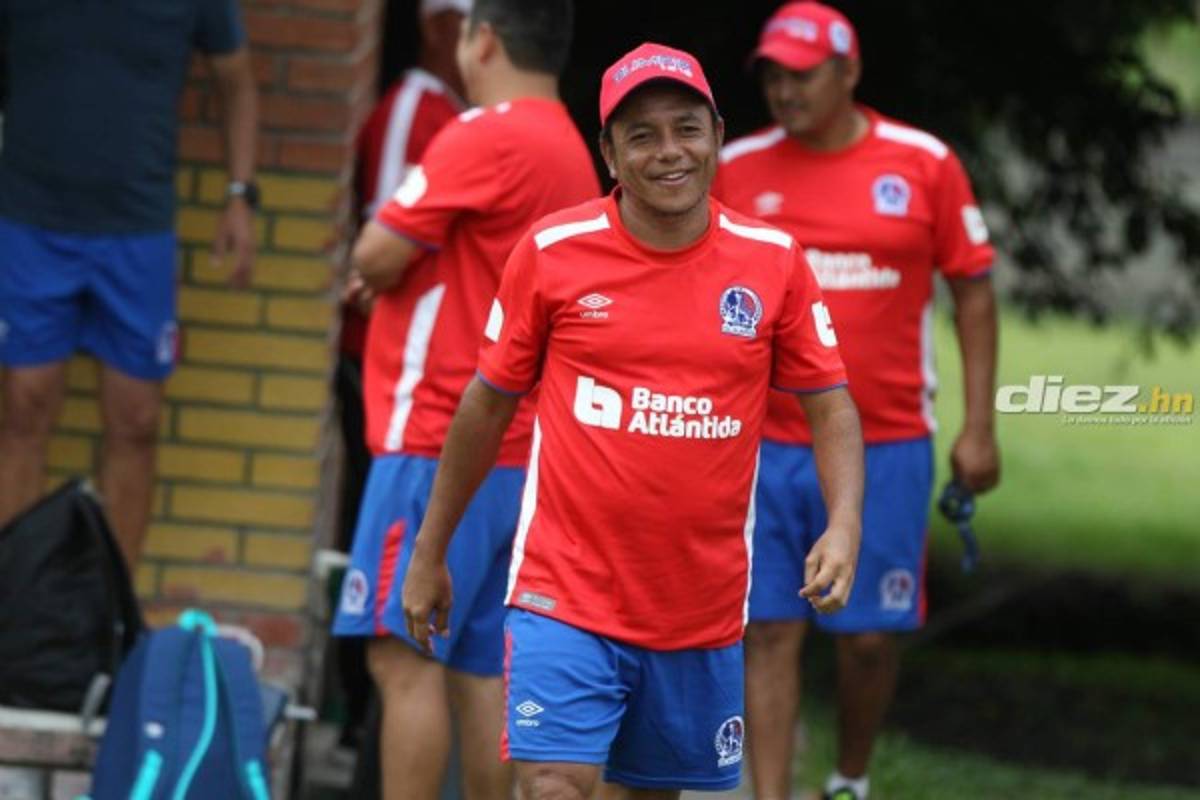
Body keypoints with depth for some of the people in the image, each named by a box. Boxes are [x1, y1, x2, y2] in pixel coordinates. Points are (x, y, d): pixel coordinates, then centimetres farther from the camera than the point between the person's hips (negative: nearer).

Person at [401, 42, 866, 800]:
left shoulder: (773, 260, 0)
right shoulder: (551, 252, -4)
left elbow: (830, 404, 5)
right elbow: (489, 402, 6)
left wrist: (844, 524, -14)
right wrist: (431, 552, 11)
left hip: (704, 611, 2)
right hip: (566, 593, -2)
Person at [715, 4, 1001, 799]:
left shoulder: (925, 165, -1)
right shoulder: (736, 170, 2)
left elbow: (974, 292, 3)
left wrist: (979, 426, -2)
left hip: (887, 446, -1)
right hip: (765, 444, 1)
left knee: (870, 635, 3)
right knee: (770, 632, -3)